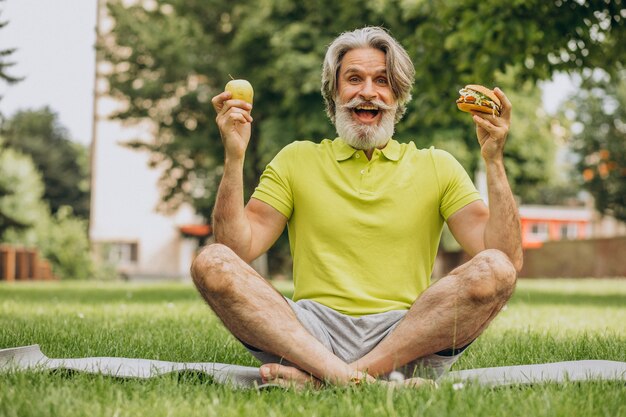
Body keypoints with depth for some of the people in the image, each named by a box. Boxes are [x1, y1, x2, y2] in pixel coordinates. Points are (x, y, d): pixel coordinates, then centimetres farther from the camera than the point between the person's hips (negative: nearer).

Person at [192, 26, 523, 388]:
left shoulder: (437, 167, 13)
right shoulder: (296, 161, 15)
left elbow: (509, 259, 1)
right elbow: (238, 250, 3)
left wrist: (494, 161, -7)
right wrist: (234, 158, -5)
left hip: (409, 338, 0)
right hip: (311, 334, 0)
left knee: (494, 270, -27)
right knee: (211, 264, -22)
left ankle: (315, 379, -29)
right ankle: (349, 377, -36)